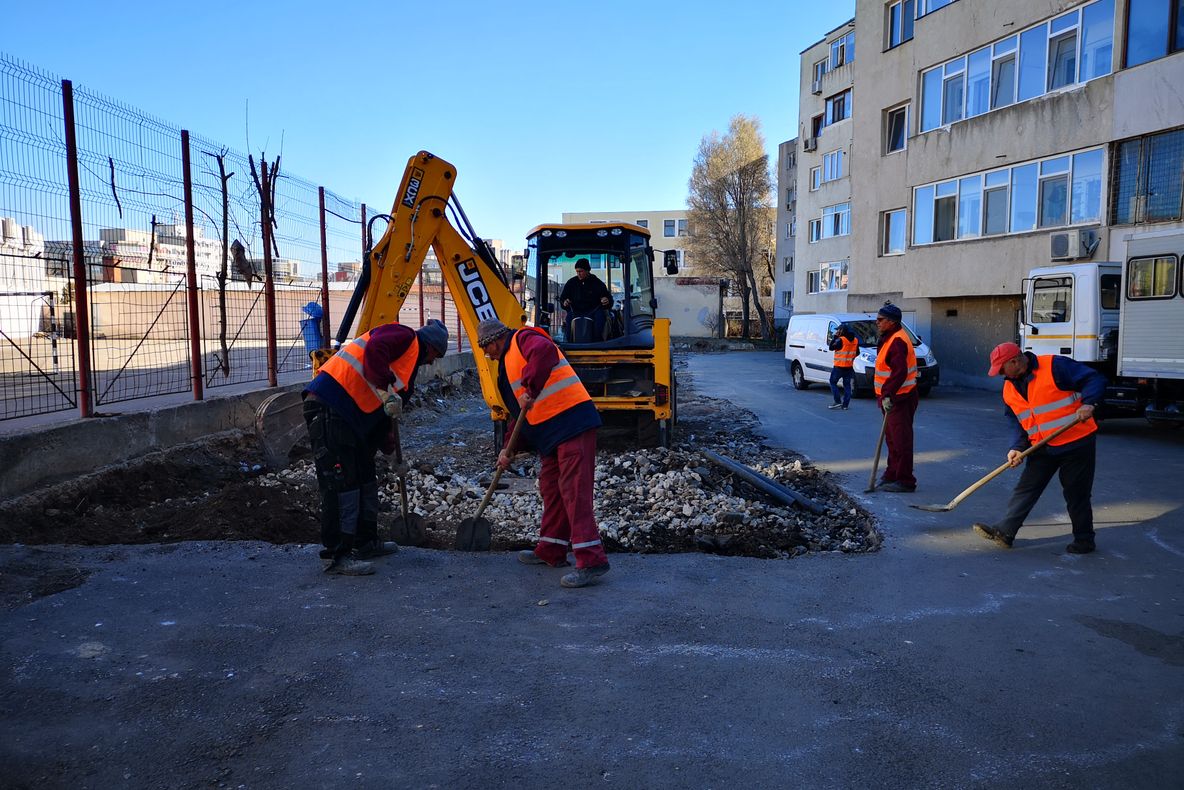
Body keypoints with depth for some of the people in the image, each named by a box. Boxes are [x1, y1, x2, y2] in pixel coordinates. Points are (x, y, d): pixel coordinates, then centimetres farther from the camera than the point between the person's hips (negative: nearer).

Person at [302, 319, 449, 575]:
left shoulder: (411, 360, 25)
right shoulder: (405, 336, -2)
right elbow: (374, 350, -25)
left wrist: (387, 438, 19)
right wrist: (388, 392, -27)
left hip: (350, 418, 11)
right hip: (328, 409, -11)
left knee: (365, 478, 17)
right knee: (341, 483, -10)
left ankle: (366, 541, 29)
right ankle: (338, 555, -5)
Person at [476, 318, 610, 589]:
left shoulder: (524, 339, -3)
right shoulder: (508, 363, 26)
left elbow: (544, 352, -29)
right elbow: (520, 412, 27)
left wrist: (531, 389, -29)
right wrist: (509, 448, 19)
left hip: (572, 421, -11)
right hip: (550, 433, 11)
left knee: (574, 490, -13)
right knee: (551, 488, 16)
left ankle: (591, 560, -13)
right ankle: (551, 552, 28)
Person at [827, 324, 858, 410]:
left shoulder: (840, 340, -16)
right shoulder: (855, 340, 6)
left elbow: (831, 347, -6)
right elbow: (857, 353, 13)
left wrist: (835, 337, -3)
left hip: (839, 366, -6)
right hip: (849, 367, 6)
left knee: (833, 382, 7)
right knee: (847, 385, 9)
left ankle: (838, 401, -3)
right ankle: (845, 405, 7)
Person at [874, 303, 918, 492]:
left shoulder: (897, 341, -19)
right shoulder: (889, 338, 15)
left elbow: (900, 372, -30)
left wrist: (888, 394, -33)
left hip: (899, 399, -11)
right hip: (892, 397, 11)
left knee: (901, 440, -6)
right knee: (892, 438, 19)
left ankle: (905, 481, -2)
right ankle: (892, 475, 30)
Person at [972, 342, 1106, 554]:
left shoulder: (1055, 366, -17)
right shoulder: (1009, 389, 5)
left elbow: (1095, 379, -16)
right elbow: (1018, 423, 9)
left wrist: (1088, 403, -32)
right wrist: (1017, 447, -7)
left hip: (1077, 442, -6)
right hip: (1043, 448, 6)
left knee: (1076, 494, 5)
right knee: (1026, 488, 2)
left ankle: (1084, 540, 20)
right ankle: (1005, 531, 3)